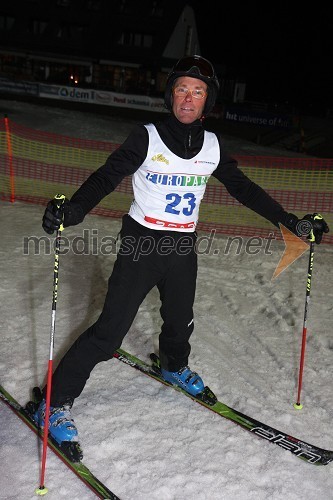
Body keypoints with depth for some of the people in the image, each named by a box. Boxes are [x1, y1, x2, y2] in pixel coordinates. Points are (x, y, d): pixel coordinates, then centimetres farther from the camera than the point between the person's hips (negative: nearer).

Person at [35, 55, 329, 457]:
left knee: (180, 322, 22)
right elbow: (107, 177, -18)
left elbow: (243, 188, 9)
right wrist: (72, 210, -36)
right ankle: (56, 403, 6)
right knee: (109, 331, -9)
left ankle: (174, 367, 55)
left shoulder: (213, 147, 2)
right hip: (141, 244, -4)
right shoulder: (147, 138, -11)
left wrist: (289, 220, 8)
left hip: (183, 249, 5)